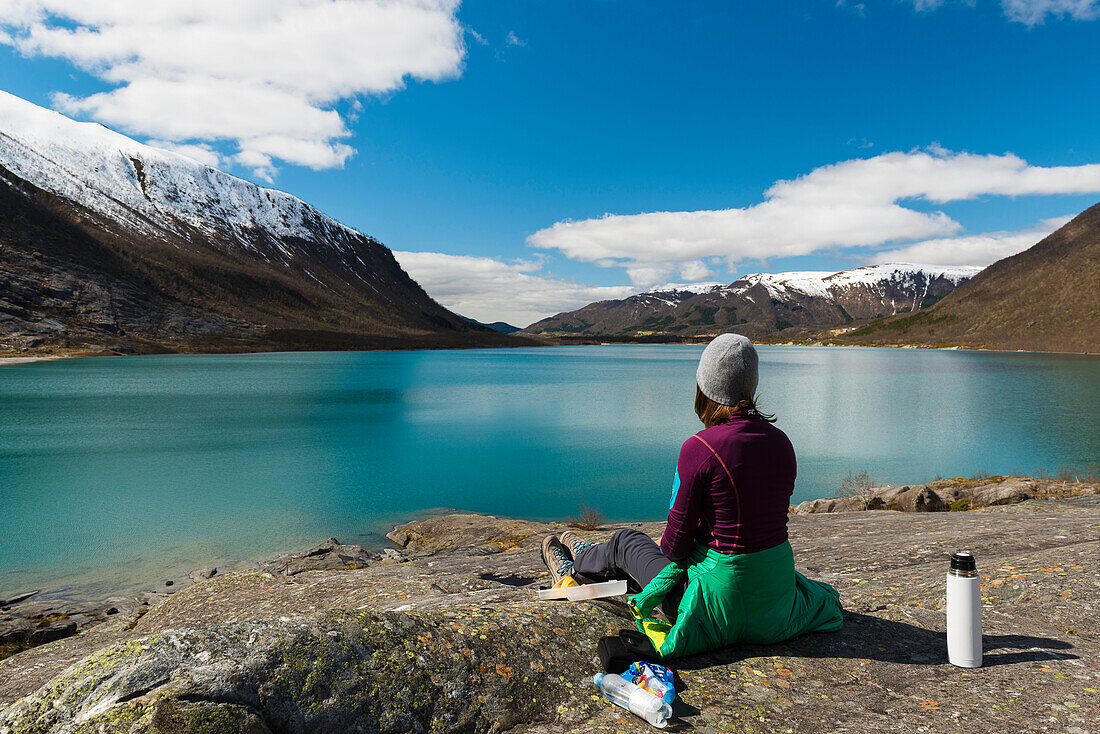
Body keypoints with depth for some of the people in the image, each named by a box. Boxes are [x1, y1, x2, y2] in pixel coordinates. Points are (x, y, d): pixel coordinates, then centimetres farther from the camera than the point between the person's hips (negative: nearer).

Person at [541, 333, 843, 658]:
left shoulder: (699, 448, -23)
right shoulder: (781, 442, -2)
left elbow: (678, 537, -16)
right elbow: (772, 516, 10)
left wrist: (670, 549, 9)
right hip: (777, 585, 6)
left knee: (626, 541, 21)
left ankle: (575, 570, 52)